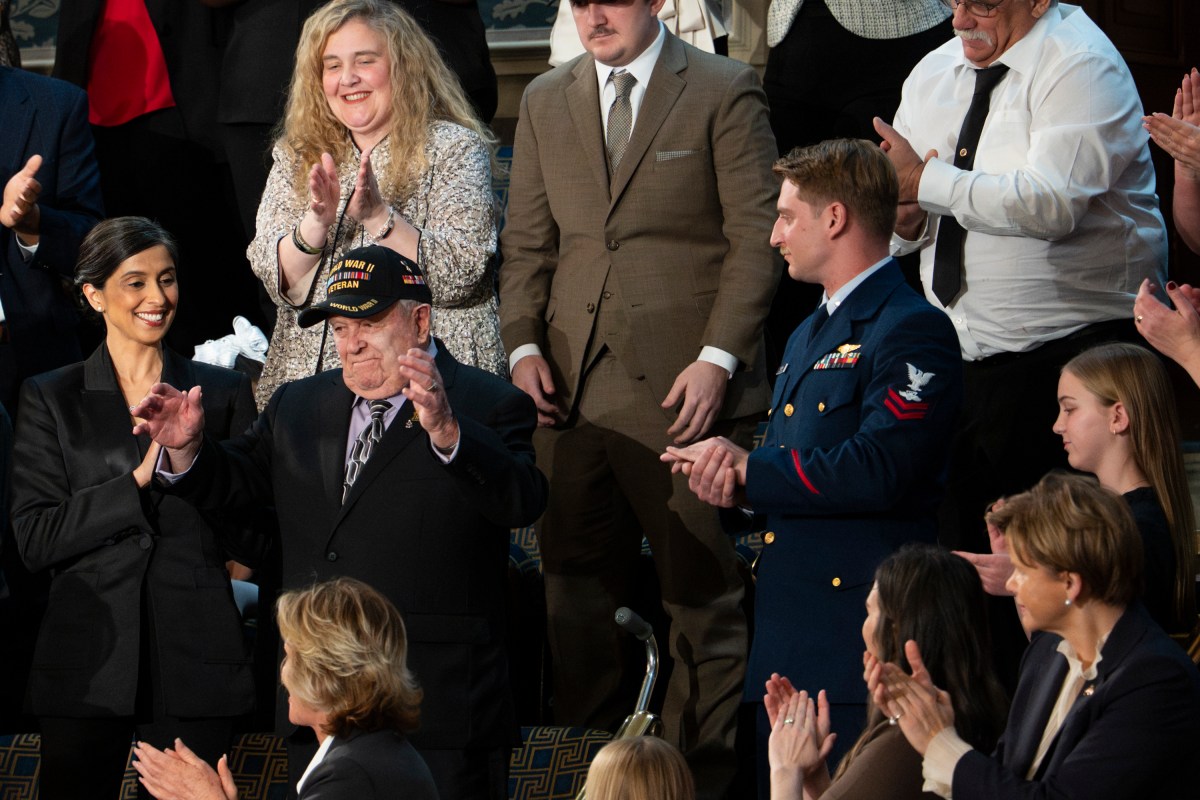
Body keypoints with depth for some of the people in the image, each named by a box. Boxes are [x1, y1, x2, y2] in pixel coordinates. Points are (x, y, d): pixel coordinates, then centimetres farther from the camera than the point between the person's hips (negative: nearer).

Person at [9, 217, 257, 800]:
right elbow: (34, 539, -2)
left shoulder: (222, 393, 10)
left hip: (196, 659, 1)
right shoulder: (50, 399, 7)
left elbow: (253, 540, 7)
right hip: (87, 663, -1)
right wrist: (137, 481, -12)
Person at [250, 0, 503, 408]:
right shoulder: (296, 156, 13)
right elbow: (280, 284, 3)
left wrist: (378, 216, -20)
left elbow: (461, 277, -10)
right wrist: (316, 222, -15)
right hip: (306, 378, 3)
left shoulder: (454, 149, 2)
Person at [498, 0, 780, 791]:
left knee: (702, 591, -2)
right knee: (578, 587, 4)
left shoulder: (725, 93, 0)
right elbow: (529, 242, 17)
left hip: (683, 388, -4)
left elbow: (757, 236, -3)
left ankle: (704, 776, 4)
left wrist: (718, 359, -11)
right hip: (573, 389, 4)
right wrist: (524, 344, 3)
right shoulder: (546, 100, 15)